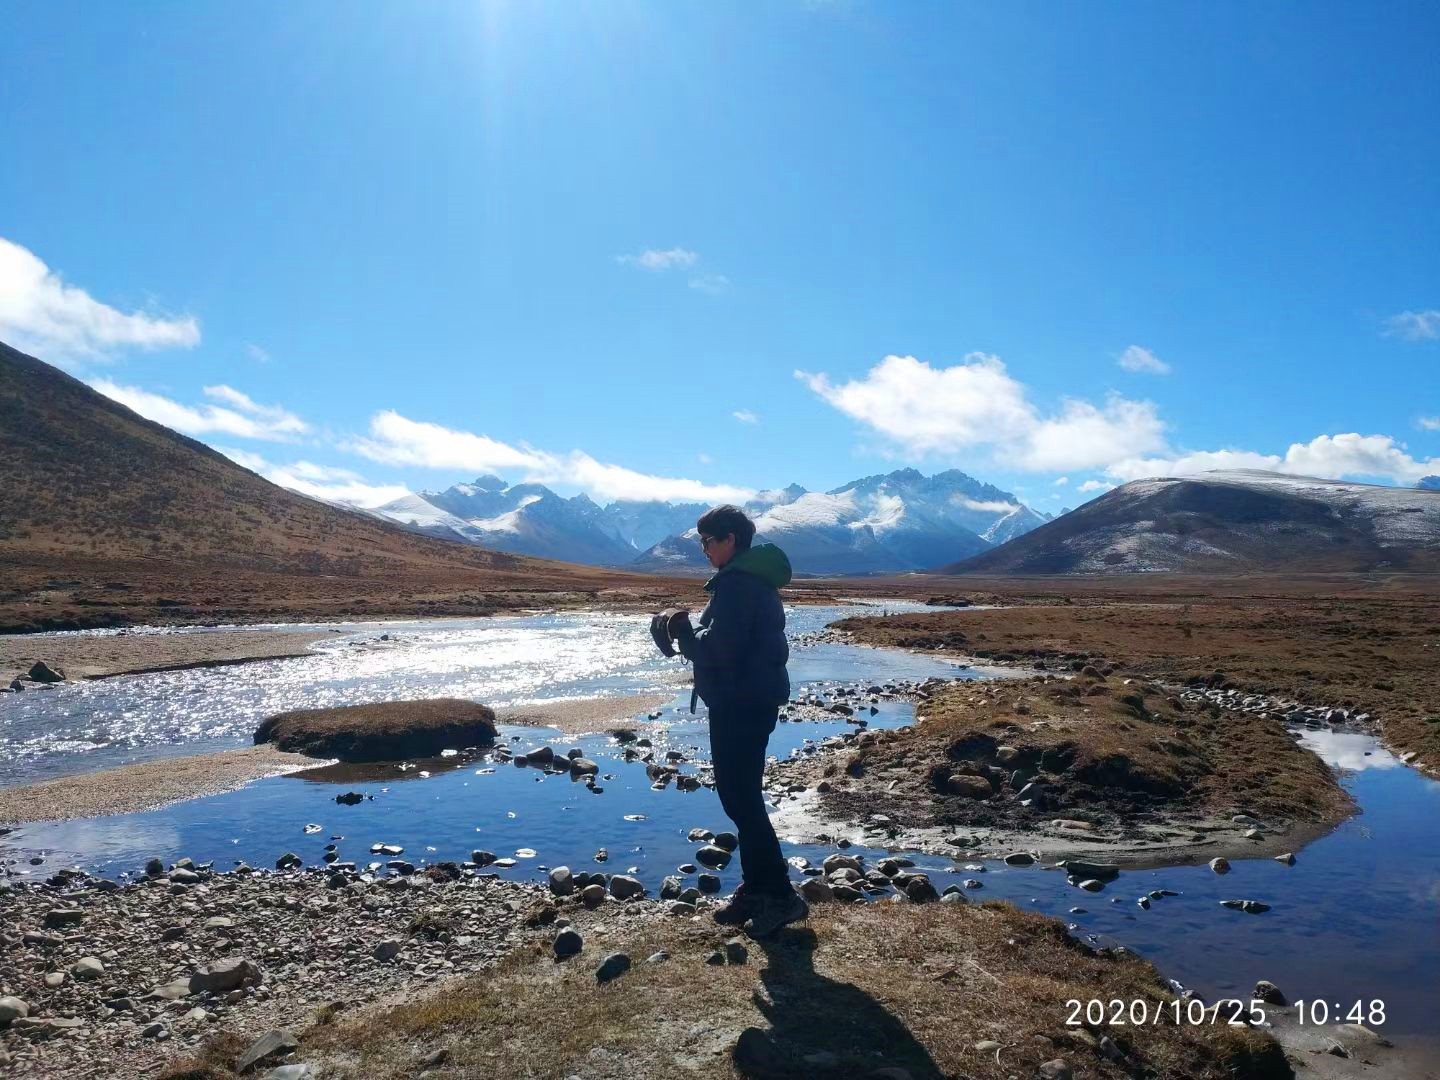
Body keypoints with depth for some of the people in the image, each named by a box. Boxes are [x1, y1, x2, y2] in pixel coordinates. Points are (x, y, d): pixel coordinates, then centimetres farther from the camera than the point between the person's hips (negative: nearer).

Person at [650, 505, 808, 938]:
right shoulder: (756, 579, 15)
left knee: (740, 799, -4)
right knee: (743, 795, 16)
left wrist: (681, 630, -9)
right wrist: (687, 631, 9)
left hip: (740, 705, -11)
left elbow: (719, 648, -26)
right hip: (755, 700, 11)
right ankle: (756, 889, 25)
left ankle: (780, 896, 2)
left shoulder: (735, 583, -19)